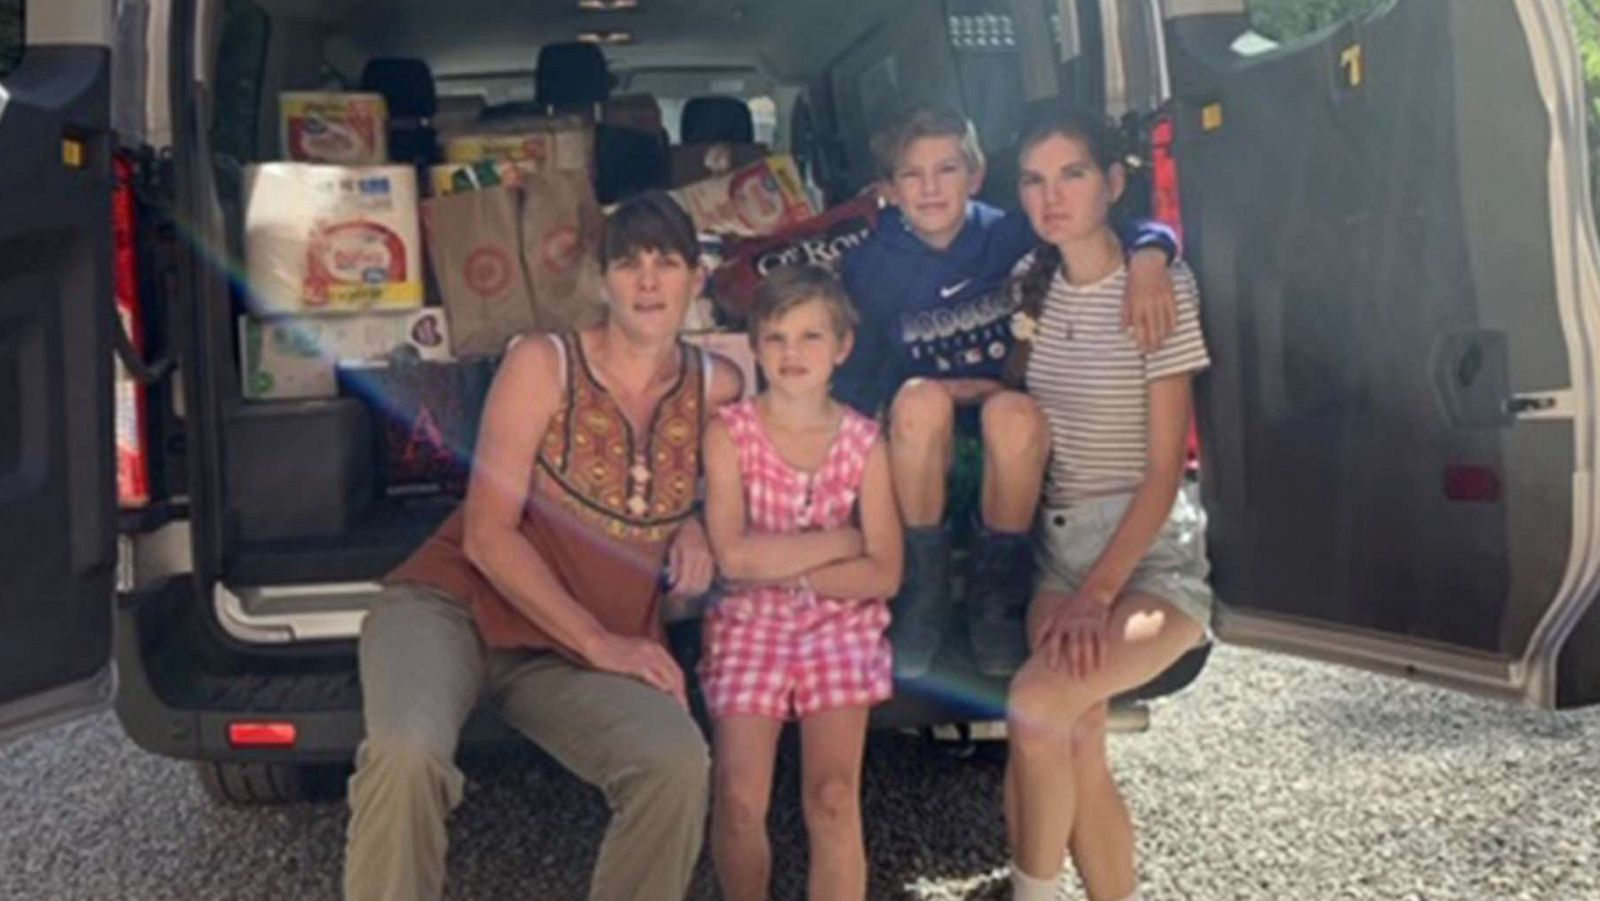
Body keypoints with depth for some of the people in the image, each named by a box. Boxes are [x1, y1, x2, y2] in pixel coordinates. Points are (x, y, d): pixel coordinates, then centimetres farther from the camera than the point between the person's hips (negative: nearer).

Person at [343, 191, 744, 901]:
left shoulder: (717, 388, 2)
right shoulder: (542, 364, -8)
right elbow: (487, 534, -12)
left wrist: (698, 526, 1)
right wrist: (600, 644, -17)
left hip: (569, 657, 3)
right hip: (452, 605, -2)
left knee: (679, 765, -26)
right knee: (407, 753, -34)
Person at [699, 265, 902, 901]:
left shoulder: (862, 441, -1)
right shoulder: (730, 433, -5)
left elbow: (883, 574, -6)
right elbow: (733, 556, -16)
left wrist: (779, 567, -12)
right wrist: (839, 541, -12)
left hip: (840, 624, 1)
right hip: (750, 625, 0)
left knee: (833, 799, -12)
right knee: (739, 802, -10)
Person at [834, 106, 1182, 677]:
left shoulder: (1011, 237, -4)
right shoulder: (872, 267, -1)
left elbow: (1136, 230, -7)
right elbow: (853, 383, 0)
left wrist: (1148, 254, -28)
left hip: (1007, 454, 0)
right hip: (921, 455, 1)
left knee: (1014, 412, -34)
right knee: (919, 398, -32)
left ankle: (996, 594, -12)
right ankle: (924, 591, -14)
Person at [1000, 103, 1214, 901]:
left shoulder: (1157, 287, -10)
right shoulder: (1033, 283, 7)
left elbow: (1163, 470, -13)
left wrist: (1096, 594, -19)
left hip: (1150, 552, -5)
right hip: (1057, 547, 5)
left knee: (1035, 705, -25)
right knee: (1074, 746, -9)